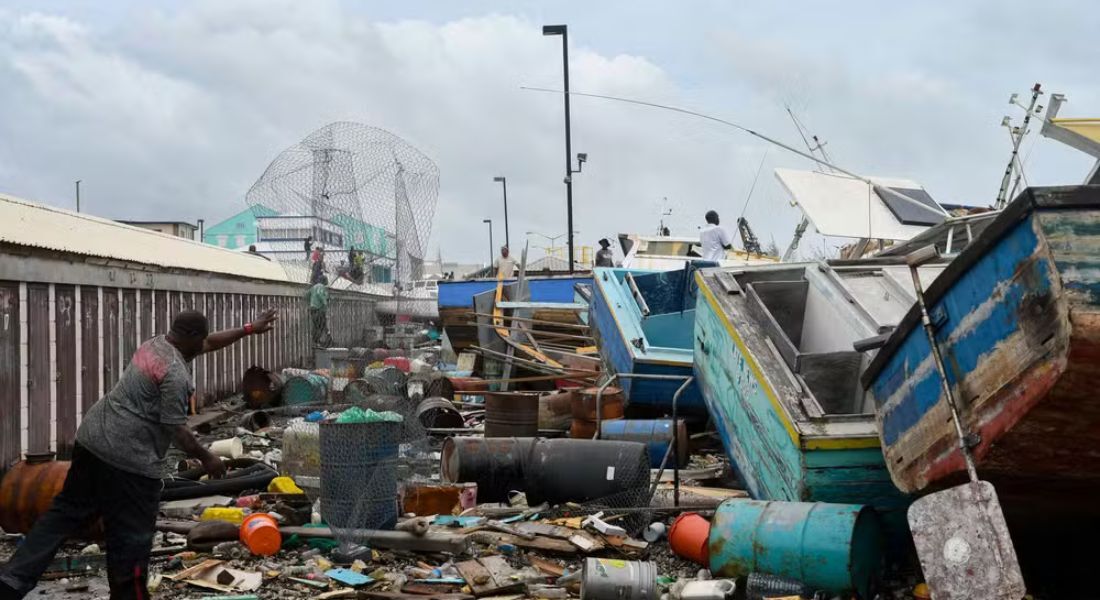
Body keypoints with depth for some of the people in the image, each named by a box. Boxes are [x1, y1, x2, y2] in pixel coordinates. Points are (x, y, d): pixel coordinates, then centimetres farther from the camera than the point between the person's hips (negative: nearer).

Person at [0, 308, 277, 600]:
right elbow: (175, 428, -16)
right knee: (131, 535, 3)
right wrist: (206, 457, -3)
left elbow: (210, 342, 25)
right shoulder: (175, 373, -16)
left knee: (66, 511, 14)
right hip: (128, 458, -10)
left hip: (91, 437, 10)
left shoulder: (156, 344, 12)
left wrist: (249, 329, 30)